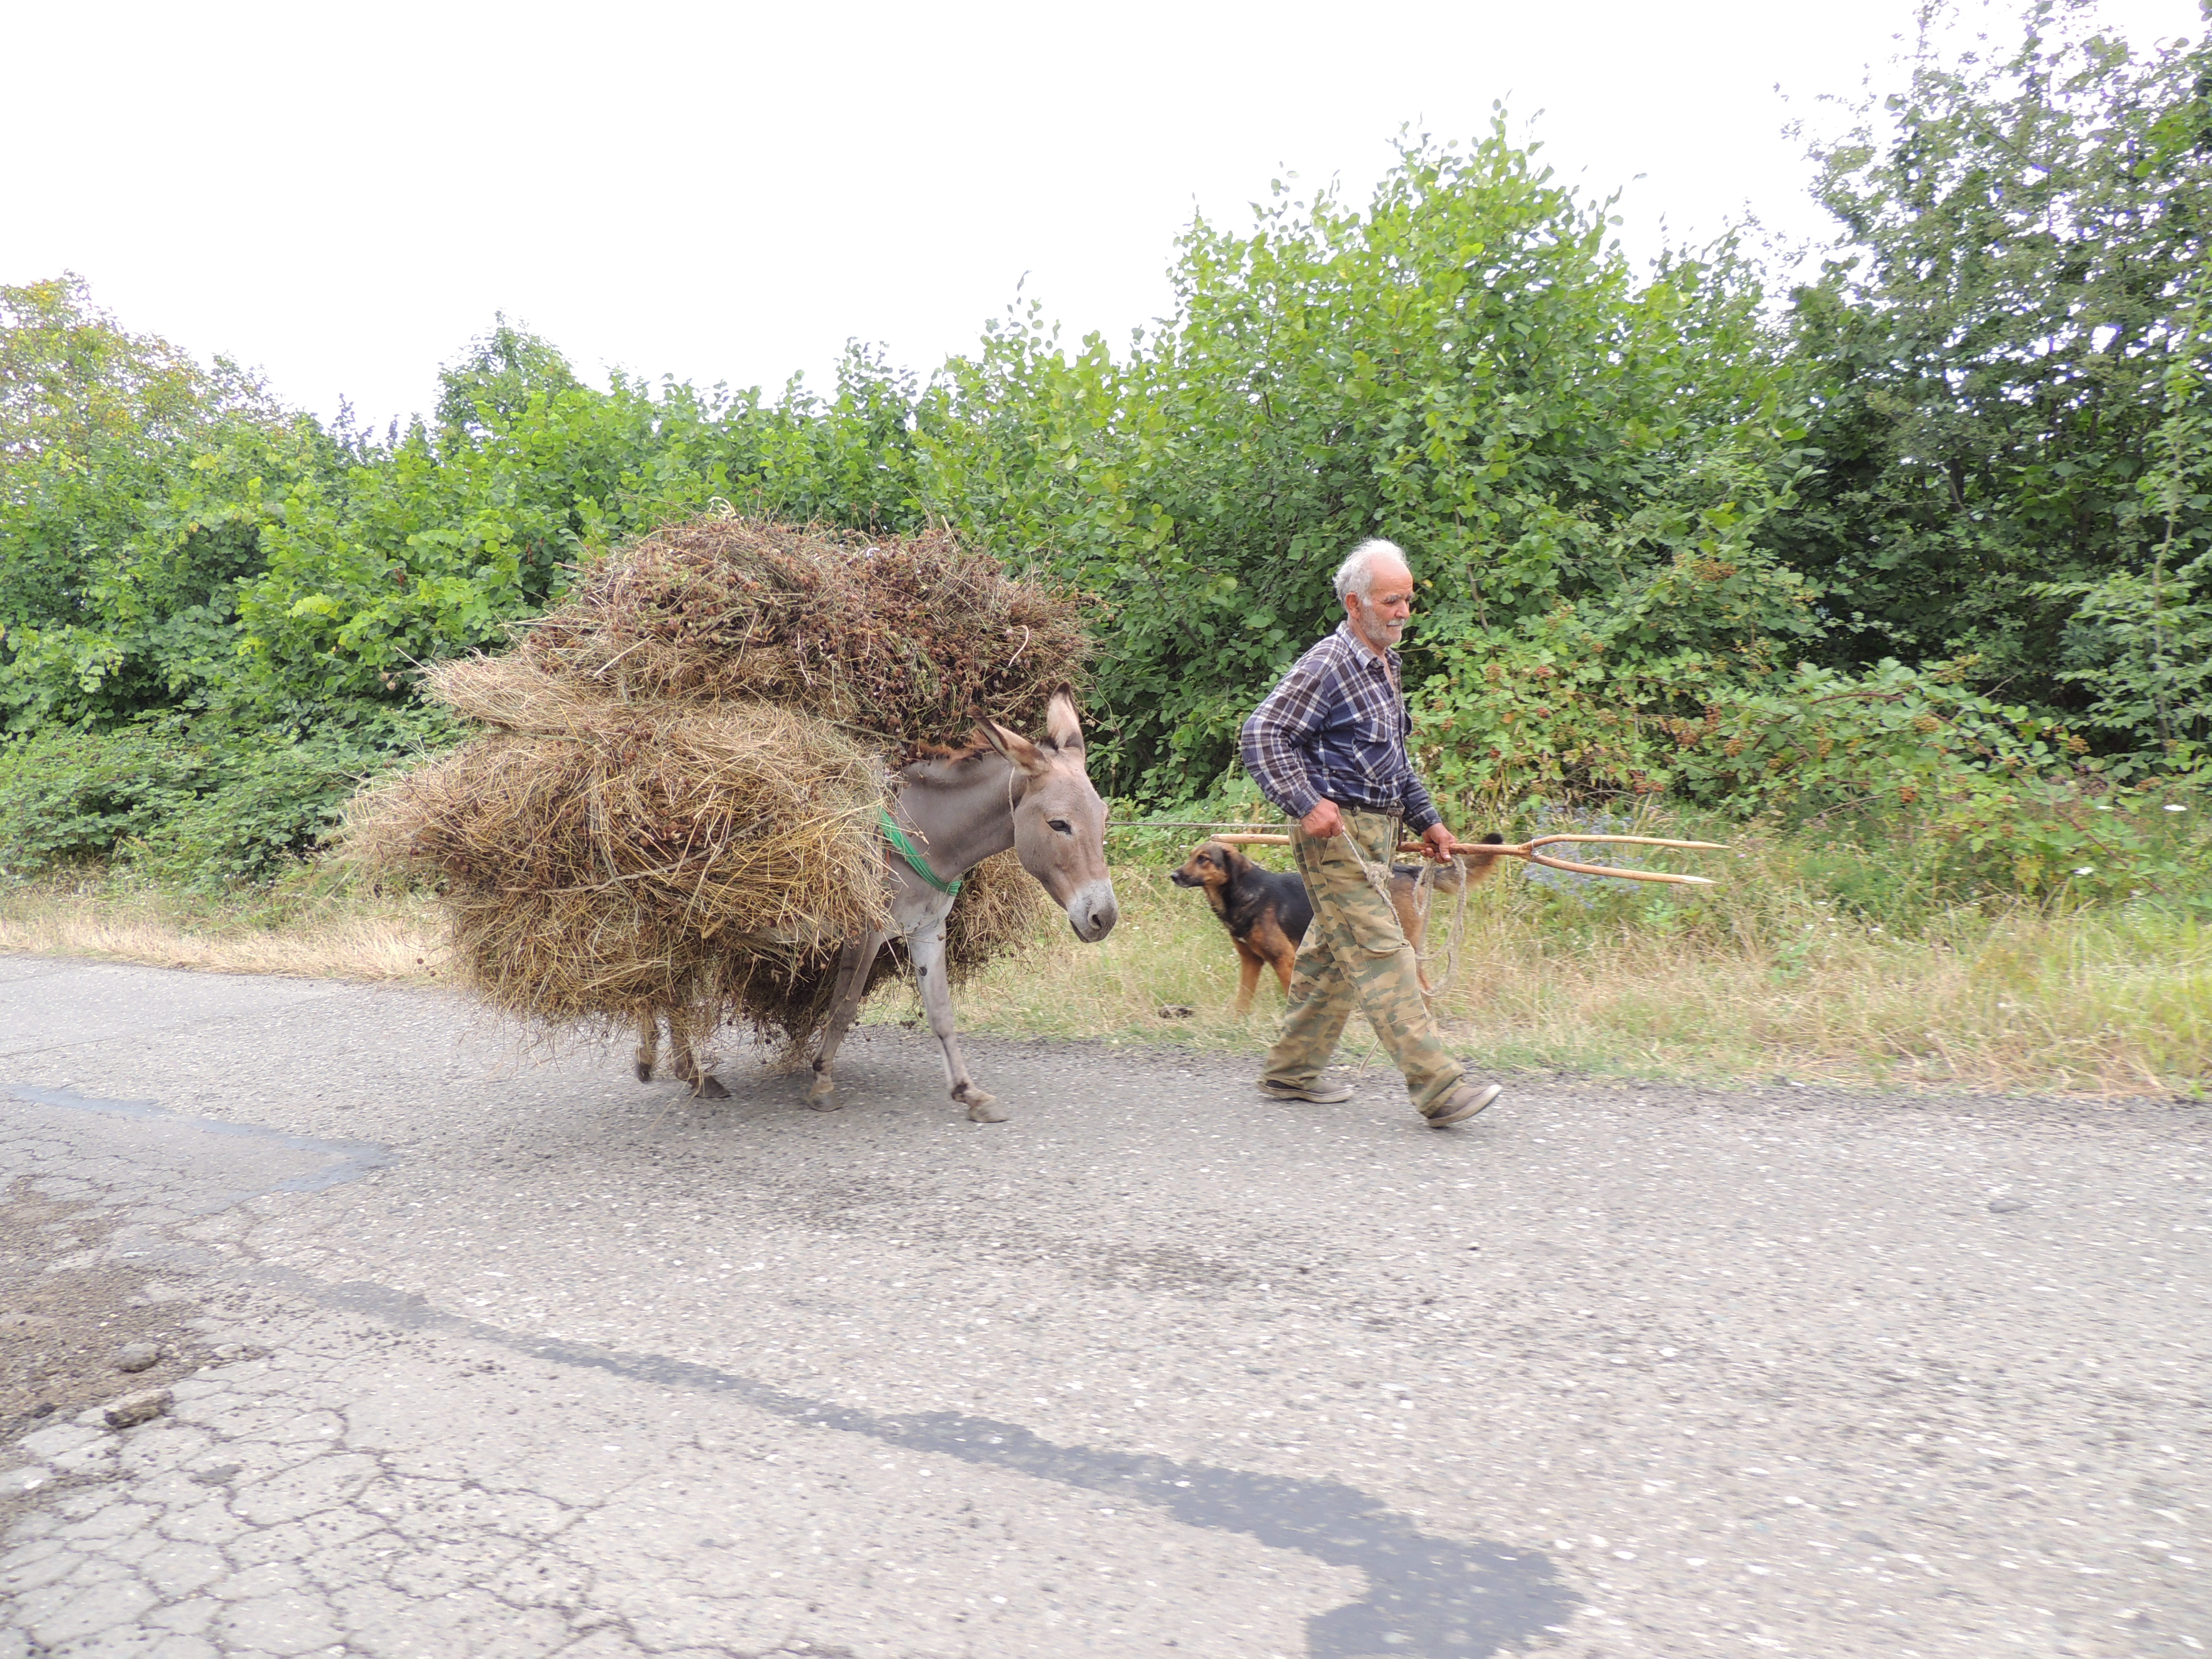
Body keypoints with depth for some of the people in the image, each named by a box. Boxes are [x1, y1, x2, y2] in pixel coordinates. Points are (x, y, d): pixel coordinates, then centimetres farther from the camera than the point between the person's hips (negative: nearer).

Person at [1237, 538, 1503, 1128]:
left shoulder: (1385, 665, 18)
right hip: (1338, 834, -9)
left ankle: (1291, 1070, 23)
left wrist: (1427, 819, 23)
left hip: (1376, 832, 9)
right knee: (1382, 953, -10)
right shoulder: (1327, 665, -11)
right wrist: (1307, 803, -22)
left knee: (1330, 956, 13)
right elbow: (1260, 737, -16)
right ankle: (1437, 1085, -11)